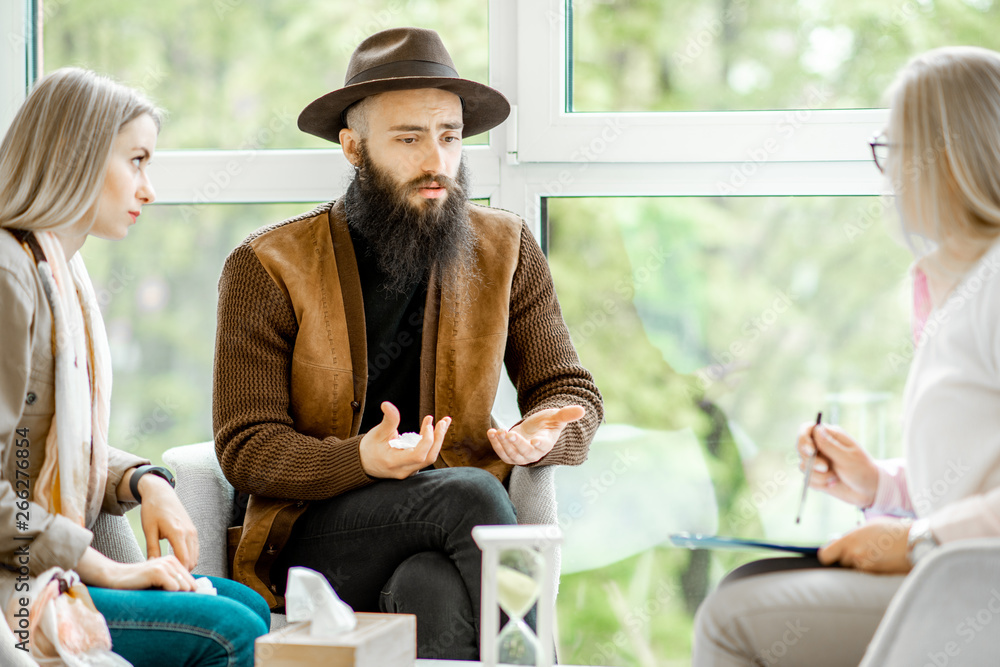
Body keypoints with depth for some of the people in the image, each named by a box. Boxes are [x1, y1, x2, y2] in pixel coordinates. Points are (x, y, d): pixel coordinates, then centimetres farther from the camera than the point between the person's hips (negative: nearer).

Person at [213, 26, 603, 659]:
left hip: (443, 538, 2)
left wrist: (542, 433, -12)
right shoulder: (266, 269, 0)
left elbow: (572, 392, 15)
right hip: (316, 533, -2)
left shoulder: (506, 250, 10)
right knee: (470, 494, -32)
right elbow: (245, 446, -4)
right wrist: (362, 460, -24)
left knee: (434, 590, -36)